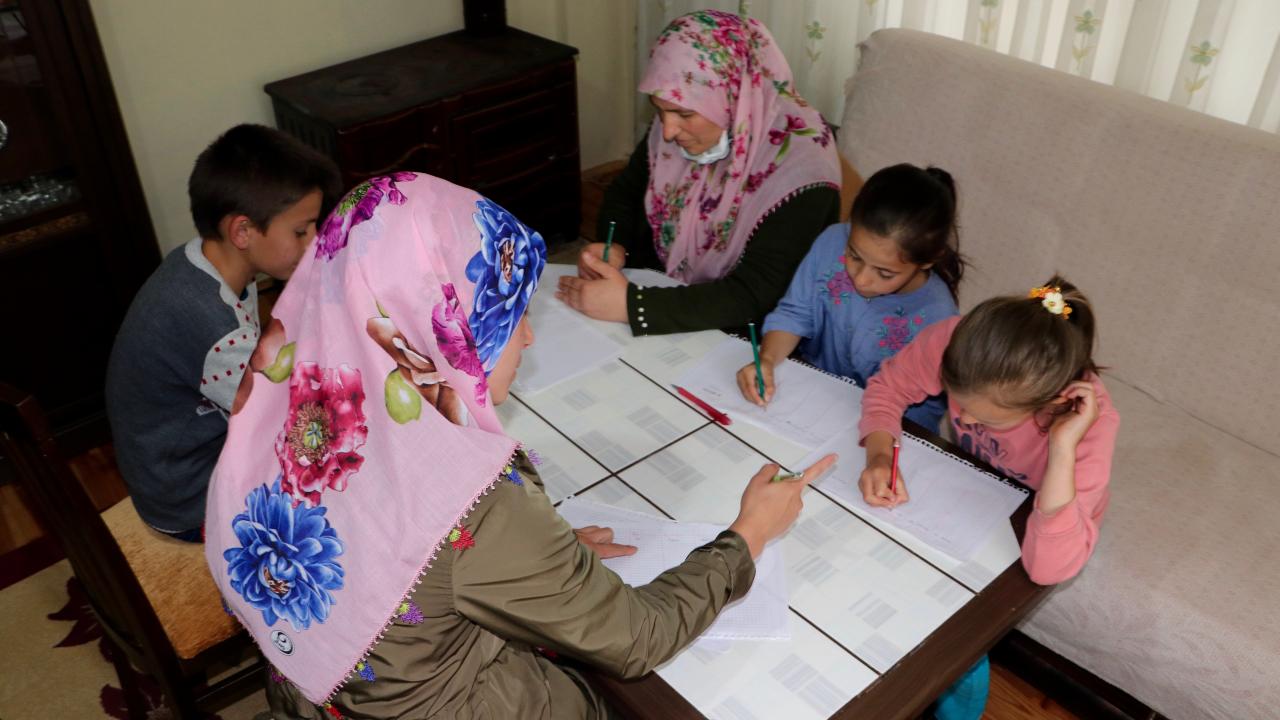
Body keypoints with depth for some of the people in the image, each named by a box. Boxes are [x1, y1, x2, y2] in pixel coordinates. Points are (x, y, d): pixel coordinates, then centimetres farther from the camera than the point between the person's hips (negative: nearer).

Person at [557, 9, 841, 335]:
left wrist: (628, 306, -34)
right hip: (659, 291, 6)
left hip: (741, 337, -5)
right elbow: (625, 191, 8)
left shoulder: (800, 167, -25)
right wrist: (615, 247, -13)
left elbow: (754, 297, -29)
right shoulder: (677, 122, -8)